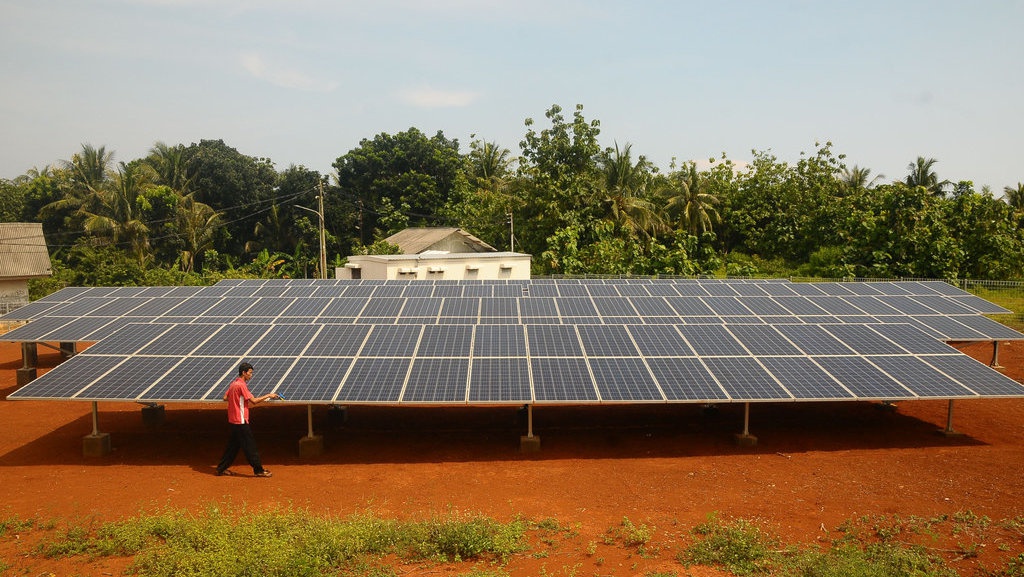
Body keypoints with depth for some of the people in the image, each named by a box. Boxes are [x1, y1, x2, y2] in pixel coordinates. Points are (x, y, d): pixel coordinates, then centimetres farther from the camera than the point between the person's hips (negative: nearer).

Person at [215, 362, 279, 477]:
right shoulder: (241, 385, -17)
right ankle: (258, 470, 1)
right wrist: (268, 395, -14)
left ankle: (221, 468, 22)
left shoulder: (233, 384, 10)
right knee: (249, 445, -4)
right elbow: (254, 401, -20)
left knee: (233, 444, 17)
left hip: (233, 420, 9)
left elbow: (225, 398, 17)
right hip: (240, 420, -9)